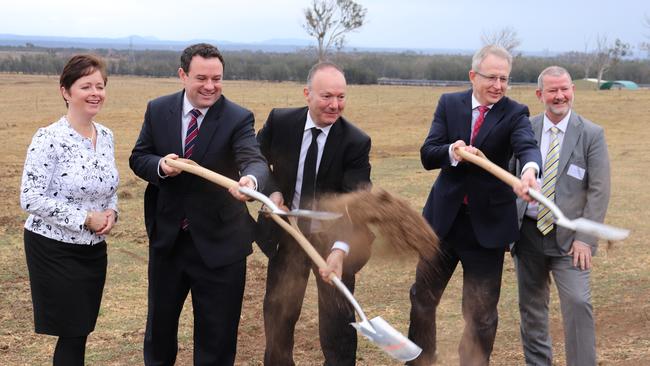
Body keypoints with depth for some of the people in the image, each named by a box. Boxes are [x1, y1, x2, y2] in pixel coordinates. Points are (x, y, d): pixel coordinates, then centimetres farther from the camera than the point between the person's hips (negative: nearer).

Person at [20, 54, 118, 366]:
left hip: (94, 249, 6)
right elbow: (30, 199, -18)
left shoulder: (106, 136, 4)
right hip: (54, 250, -6)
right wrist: (85, 219, -19)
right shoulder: (49, 139, -17)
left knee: (80, 331, 13)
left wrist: (111, 212, -5)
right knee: (72, 335, 0)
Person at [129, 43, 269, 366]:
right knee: (160, 319, 22)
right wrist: (160, 165, -19)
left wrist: (251, 179, -52)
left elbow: (254, 159, -28)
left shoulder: (238, 119, -12)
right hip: (166, 237, 3)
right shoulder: (158, 110, -1)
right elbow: (138, 158, 5)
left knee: (217, 331, 7)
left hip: (218, 242, -3)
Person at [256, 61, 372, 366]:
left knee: (338, 324, 3)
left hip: (332, 241, -3)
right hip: (286, 235, 3)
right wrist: (272, 191, -15)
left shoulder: (356, 142, -19)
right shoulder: (280, 121, -11)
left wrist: (341, 248, -41)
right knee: (277, 315, 18)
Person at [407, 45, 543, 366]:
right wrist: (452, 152, -29)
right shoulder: (449, 104, 0)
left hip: (487, 224, -3)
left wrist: (530, 170, -51)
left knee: (481, 314, 5)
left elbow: (527, 145, -28)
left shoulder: (515, 113, -7)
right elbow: (427, 155, -6)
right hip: (443, 218, 3)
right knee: (423, 299, 18)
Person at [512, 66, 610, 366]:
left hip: (567, 237, -3)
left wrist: (585, 238, -13)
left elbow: (599, 191, -6)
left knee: (578, 304, -14)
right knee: (531, 307, 12)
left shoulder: (592, 134, -3)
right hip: (527, 232, 3)